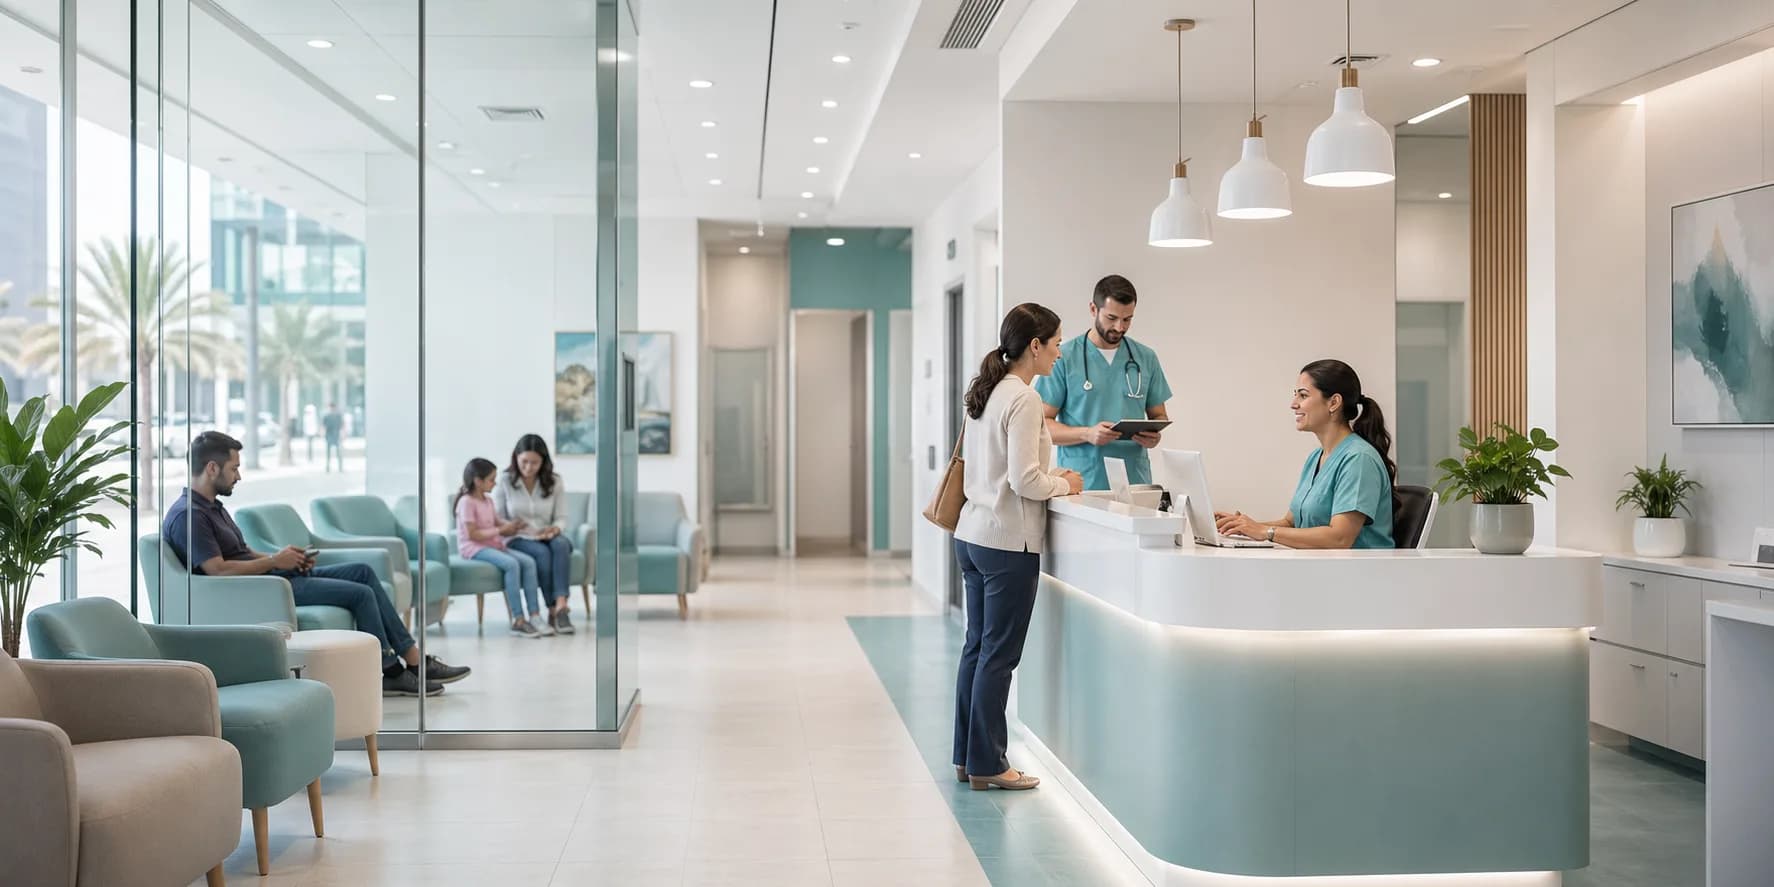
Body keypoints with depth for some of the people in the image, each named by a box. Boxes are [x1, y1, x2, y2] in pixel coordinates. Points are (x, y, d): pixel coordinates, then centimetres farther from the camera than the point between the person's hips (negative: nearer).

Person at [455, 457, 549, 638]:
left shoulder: (488, 501, 16)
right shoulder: (467, 502, -12)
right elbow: (473, 534, -19)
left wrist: (511, 526, -2)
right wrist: (501, 530, -17)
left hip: (493, 545, 9)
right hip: (474, 548, -9)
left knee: (528, 561, -14)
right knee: (511, 564, -32)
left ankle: (535, 615, -18)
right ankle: (518, 620, -31)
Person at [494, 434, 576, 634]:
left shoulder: (555, 482, 3)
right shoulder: (504, 481, -2)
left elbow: (561, 517, 4)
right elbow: (496, 519, -1)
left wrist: (555, 528, -20)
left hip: (546, 537, 2)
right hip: (517, 540, -2)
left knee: (561, 544, -34)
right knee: (542, 552, -35)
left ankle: (561, 605, -47)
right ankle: (554, 610, -33)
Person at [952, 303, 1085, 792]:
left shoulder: (984, 392, 12)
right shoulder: (1023, 399, -17)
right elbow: (1023, 480, -21)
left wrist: (1052, 476, 13)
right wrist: (1064, 485, -3)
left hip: (972, 536, 9)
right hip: (1007, 543, -9)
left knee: (977, 649, 15)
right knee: (998, 655, 0)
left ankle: (967, 756, 23)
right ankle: (986, 764, 8)